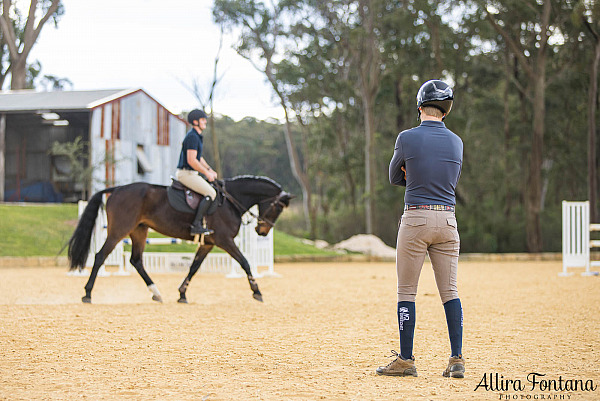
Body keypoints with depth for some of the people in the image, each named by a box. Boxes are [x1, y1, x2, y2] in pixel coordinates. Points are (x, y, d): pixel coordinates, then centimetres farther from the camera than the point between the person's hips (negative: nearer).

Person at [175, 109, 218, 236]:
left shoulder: (197, 136, 18)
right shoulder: (192, 137, -16)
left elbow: (199, 158, 28)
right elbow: (191, 161, -23)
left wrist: (210, 170, 17)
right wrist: (206, 173, -15)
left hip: (190, 173, 11)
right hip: (185, 173, -11)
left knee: (210, 187, 22)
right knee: (210, 193, -19)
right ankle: (196, 225, -24)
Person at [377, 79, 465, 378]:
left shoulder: (407, 138, -6)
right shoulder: (456, 142, 7)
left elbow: (395, 177, 7)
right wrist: (418, 177, 9)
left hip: (416, 219, -4)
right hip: (448, 220, 4)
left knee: (406, 291, 3)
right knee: (449, 291, 7)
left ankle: (406, 361, 3)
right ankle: (457, 360, 2)